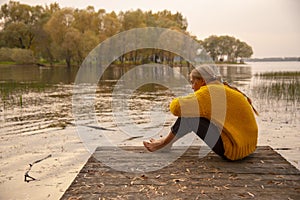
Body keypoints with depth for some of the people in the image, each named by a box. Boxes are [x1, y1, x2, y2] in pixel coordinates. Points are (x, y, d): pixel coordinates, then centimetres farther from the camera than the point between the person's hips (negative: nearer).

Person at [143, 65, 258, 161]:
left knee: (188, 116, -8)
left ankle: (165, 143, 14)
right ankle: (167, 141, 25)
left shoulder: (209, 92, -14)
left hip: (234, 149, -9)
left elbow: (176, 107, -15)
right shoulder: (225, 89, 12)